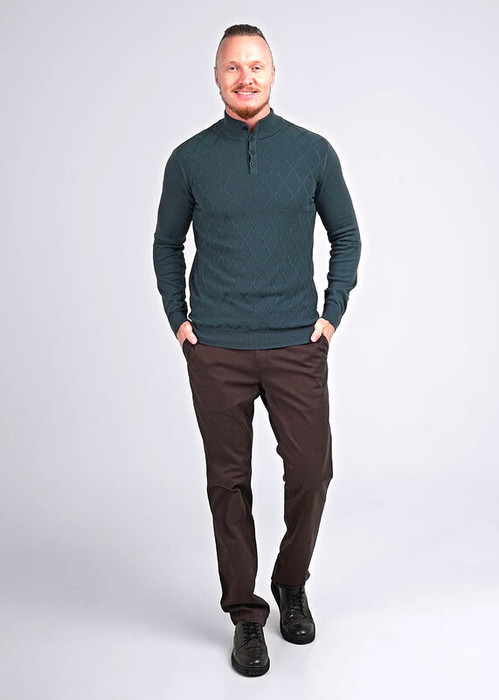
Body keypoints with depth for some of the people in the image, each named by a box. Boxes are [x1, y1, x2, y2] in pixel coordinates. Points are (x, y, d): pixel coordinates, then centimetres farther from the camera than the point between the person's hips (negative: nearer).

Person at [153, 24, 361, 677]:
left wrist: (332, 314, 3)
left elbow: (346, 236, 12)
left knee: (311, 472, 1)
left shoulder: (313, 151, 4)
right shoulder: (189, 158, 4)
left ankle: (292, 584, 30)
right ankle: (246, 615, 22)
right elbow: (167, 244, 14)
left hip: (297, 345, 0)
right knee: (229, 482, 6)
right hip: (215, 351, 0)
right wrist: (177, 317, 5)